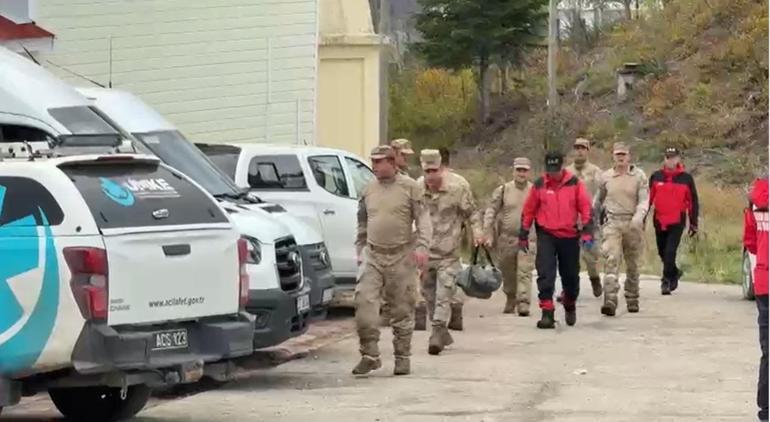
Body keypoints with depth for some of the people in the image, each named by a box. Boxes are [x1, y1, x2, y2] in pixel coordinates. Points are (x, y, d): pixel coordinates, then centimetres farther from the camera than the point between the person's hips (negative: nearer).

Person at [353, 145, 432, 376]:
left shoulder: (409, 187, 0)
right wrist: (360, 251, 17)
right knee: (364, 301, -13)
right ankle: (370, 355, -8)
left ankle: (402, 357, 13)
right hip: (373, 255, 3)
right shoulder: (368, 190, 11)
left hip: (401, 256, -3)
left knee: (402, 309, 3)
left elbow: (423, 219, -3)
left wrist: (422, 246, -15)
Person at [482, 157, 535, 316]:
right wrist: (488, 234, -7)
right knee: (507, 273, 13)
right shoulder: (503, 190, 2)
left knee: (524, 272, -13)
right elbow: (491, 212, 2)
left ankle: (523, 303, -16)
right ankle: (510, 299, 32)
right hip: (506, 238, 2)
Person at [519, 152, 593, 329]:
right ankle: (547, 313, -13)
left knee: (571, 275, 12)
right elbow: (528, 211, 6)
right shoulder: (539, 185, -1)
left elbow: (586, 208, -1)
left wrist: (587, 232, -8)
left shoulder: (574, 183, -3)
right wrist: (523, 235, 7)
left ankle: (570, 306, 37)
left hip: (569, 236, 1)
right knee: (545, 274, -13)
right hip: (546, 236, -1)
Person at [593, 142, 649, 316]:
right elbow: (598, 200, 21)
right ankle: (610, 300, -25)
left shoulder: (639, 176, 1)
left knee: (632, 264, 10)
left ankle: (632, 299, 26)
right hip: (612, 223, 0)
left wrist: (639, 216, -25)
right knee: (611, 261, -16)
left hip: (633, 224, 0)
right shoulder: (606, 177, 8)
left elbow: (644, 200, -6)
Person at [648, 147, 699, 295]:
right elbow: (648, 198, 8)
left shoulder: (686, 178, -1)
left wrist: (694, 223, 4)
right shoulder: (656, 177, 4)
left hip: (677, 222, -3)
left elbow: (693, 201, 4)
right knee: (662, 252, 14)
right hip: (659, 221, 3)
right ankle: (674, 273, 37)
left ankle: (666, 280, -5)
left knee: (670, 252, -12)